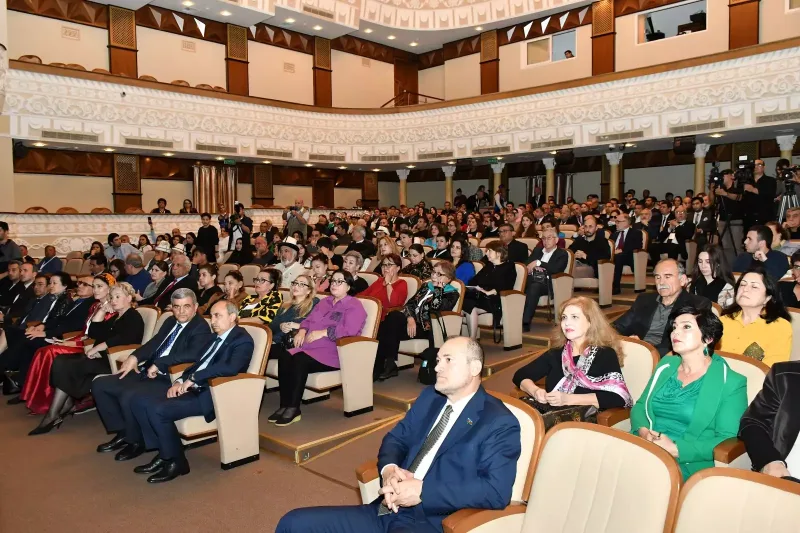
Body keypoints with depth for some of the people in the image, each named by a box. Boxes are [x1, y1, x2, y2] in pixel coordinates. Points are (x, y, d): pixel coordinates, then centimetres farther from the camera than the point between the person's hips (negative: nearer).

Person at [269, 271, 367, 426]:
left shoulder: (354, 306, 0)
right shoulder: (324, 302, 26)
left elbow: (349, 330, -16)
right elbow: (308, 320, 25)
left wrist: (323, 332, -18)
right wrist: (302, 331, 2)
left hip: (333, 353, -7)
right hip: (310, 347, 7)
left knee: (299, 360, -33)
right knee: (284, 358, -24)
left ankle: (293, 409, -25)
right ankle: (284, 406, -20)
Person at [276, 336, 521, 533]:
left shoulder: (499, 423, -6)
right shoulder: (430, 397, 15)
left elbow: (496, 491, -16)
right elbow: (395, 438, 18)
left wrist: (423, 491, -19)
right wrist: (389, 469, -6)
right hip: (387, 511, 7)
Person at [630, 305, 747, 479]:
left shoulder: (730, 383, -1)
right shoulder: (666, 366, 15)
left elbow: (727, 440, -6)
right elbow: (640, 406, 16)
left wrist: (676, 448, -18)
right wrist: (643, 431, -7)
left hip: (686, 464, -5)